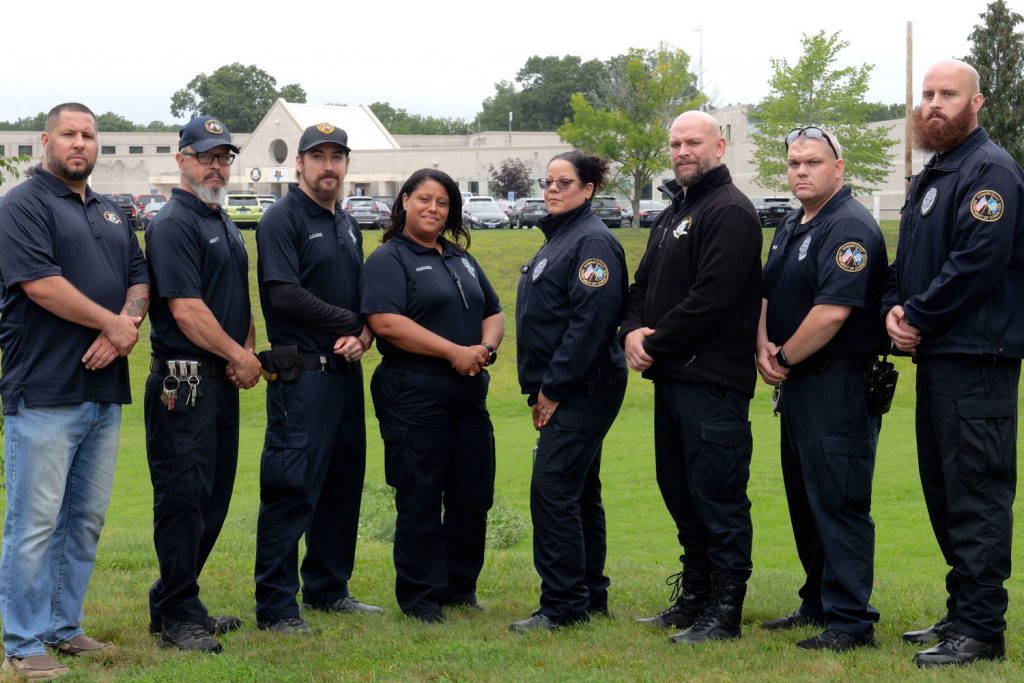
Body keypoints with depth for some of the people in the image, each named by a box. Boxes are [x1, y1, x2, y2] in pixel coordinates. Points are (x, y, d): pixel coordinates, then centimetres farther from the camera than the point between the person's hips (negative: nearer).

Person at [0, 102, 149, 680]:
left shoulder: (112, 215, 19)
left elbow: (139, 279, 15)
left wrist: (127, 324, -7)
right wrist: (114, 324, -10)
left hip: (105, 390, 8)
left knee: (86, 520, 11)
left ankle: (64, 627, 21)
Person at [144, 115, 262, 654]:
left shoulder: (225, 226, 19)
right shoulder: (173, 224, -11)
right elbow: (186, 309, -18)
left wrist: (247, 353, 5)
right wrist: (239, 355, -9)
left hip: (222, 381, 9)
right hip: (184, 382, -9)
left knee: (214, 499, 13)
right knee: (184, 498, -6)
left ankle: (176, 603, 23)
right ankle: (178, 617, 0)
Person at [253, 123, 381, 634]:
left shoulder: (347, 226, 18)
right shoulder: (283, 219, -7)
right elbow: (284, 294, -17)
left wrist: (363, 335, -3)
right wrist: (351, 322, -10)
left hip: (345, 370, 8)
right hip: (301, 374, -8)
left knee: (343, 483, 12)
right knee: (292, 489, -8)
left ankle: (328, 588, 23)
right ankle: (275, 606, -4)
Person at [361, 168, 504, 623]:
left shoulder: (462, 260, 20)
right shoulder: (389, 260, -4)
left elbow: (493, 313, 21)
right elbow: (385, 321, -17)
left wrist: (486, 348, -3)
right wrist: (454, 352, -18)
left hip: (468, 393, 7)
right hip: (413, 393, -7)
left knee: (473, 495, 8)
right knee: (420, 497, -3)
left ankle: (461, 588, 20)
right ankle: (420, 596, 5)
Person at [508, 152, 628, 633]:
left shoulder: (592, 241, -13)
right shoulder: (558, 239, 18)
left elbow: (592, 319, -21)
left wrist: (553, 387, -18)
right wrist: (539, 390, 14)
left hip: (583, 389, -10)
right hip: (561, 390, 10)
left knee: (553, 489, -12)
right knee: (579, 492, 13)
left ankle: (562, 604, -9)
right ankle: (590, 597, 20)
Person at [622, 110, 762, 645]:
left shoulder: (729, 212, -11)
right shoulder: (671, 215, 20)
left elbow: (711, 297, -20)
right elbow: (643, 284, 21)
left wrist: (656, 344, -13)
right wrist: (633, 331, 0)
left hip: (713, 380, -10)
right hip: (672, 378, 10)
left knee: (719, 499, -5)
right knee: (681, 495, 16)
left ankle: (724, 613, 0)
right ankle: (694, 598, 26)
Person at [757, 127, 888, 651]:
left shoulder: (849, 227, -16)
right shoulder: (791, 227, 16)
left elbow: (832, 311, -24)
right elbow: (766, 293, 18)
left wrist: (784, 359, -12)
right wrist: (763, 348, -1)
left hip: (840, 385, -10)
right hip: (797, 384, 10)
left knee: (838, 501, -9)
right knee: (804, 496, 16)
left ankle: (850, 621, -5)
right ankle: (818, 603, 27)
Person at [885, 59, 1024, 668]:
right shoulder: (930, 177, 19)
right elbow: (907, 259, 22)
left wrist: (918, 317, -14)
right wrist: (895, 309, 1)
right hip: (936, 356, 10)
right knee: (943, 490, 15)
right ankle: (962, 613, 24)